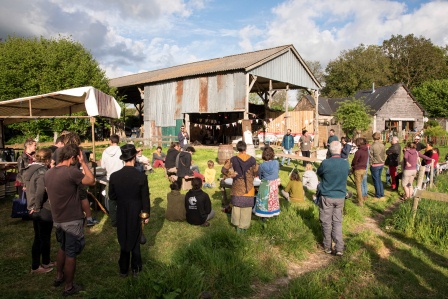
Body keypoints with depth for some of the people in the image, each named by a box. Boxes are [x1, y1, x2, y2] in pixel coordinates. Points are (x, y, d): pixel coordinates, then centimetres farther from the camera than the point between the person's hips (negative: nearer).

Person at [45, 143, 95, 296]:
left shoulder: (49, 173, 2)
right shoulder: (71, 171, -23)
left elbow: (49, 193, 14)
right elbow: (92, 181, -13)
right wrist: (83, 162, -10)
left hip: (57, 219, 8)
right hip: (72, 220, -7)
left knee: (63, 248, 28)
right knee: (71, 253, 7)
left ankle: (59, 276, 42)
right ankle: (69, 287, 20)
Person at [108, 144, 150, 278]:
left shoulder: (114, 176, -13)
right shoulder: (141, 176, -19)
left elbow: (112, 196, -2)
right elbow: (145, 198, -11)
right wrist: (146, 215, 1)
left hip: (121, 215, 2)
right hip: (136, 214, -1)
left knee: (123, 242, 18)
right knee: (135, 242, 17)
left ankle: (123, 270, 29)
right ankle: (135, 269, 29)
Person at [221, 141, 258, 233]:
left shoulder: (233, 159, -8)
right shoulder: (252, 159, -9)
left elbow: (223, 170, -6)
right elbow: (256, 172, -1)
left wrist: (231, 174, 8)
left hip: (237, 186, 1)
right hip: (248, 187, -1)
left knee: (236, 205, 14)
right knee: (246, 206, 9)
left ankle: (238, 225, 23)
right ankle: (244, 226, 17)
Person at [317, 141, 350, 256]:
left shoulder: (325, 163, -18)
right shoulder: (346, 163, -6)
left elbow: (318, 173, 0)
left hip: (326, 197, -3)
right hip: (340, 197, 3)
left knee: (326, 222, 11)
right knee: (337, 222, 13)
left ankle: (327, 247, 22)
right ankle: (339, 248, 7)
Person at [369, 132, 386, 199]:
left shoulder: (372, 146, -18)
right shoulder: (382, 145, -1)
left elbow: (371, 156, -13)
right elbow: (384, 155, 7)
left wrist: (371, 163, 1)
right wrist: (383, 161, 17)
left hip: (375, 165, -6)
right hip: (381, 164, 6)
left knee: (376, 180, 6)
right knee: (379, 179, 18)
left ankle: (378, 195, 15)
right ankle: (382, 194, 23)